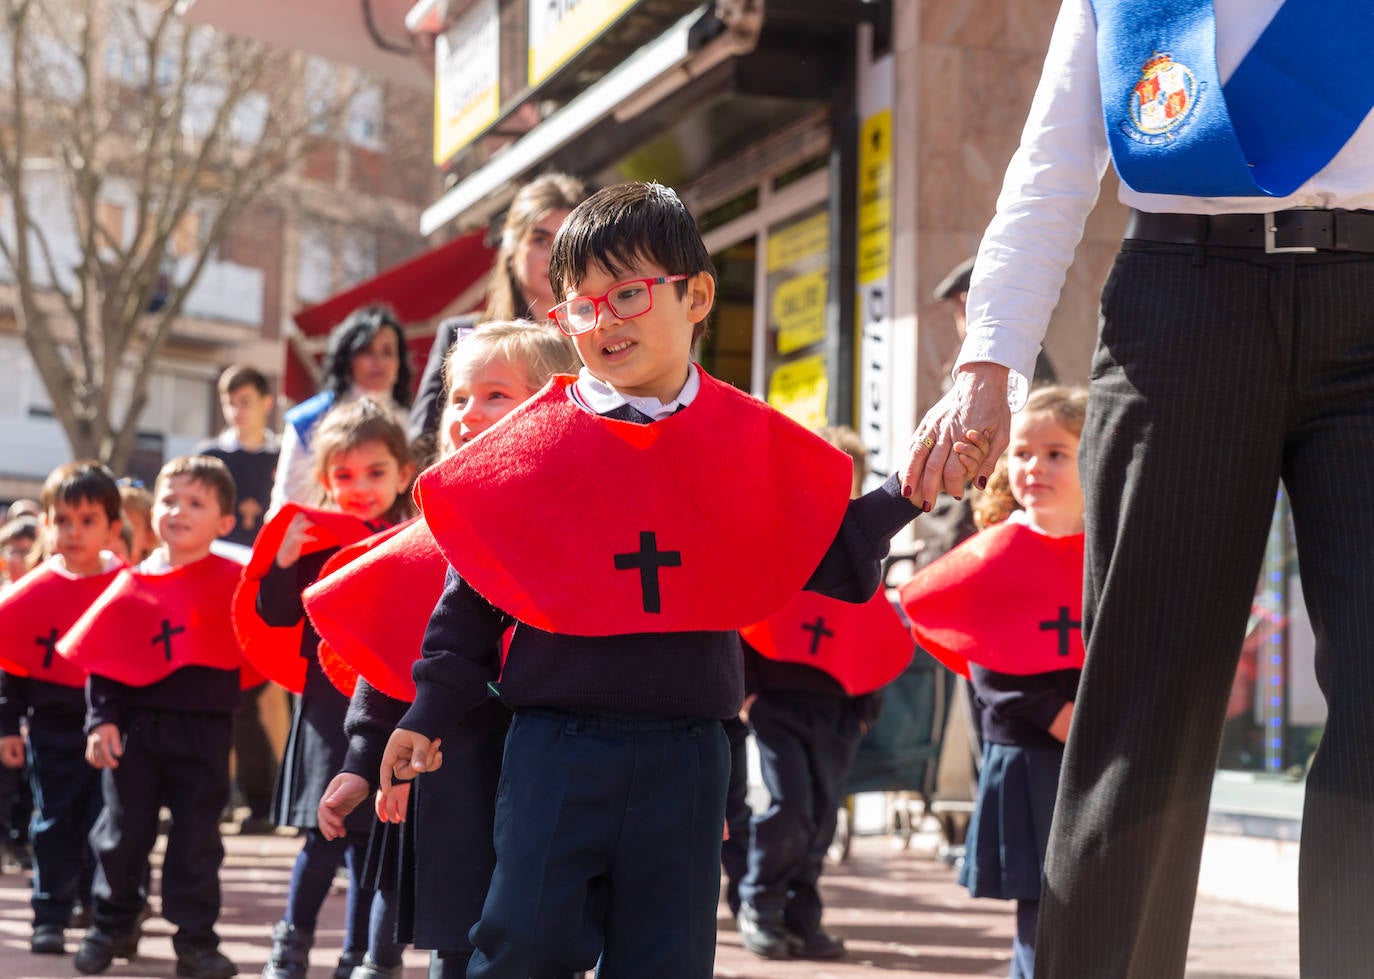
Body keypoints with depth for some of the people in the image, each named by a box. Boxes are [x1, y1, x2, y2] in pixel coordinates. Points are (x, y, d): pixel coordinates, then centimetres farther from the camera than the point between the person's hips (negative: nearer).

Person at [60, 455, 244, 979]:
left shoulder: (233, 581, -3)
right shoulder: (132, 583, 2)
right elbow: (101, 659, 4)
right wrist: (101, 720, -5)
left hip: (204, 730, -2)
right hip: (135, 727, 2)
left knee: (196, 838, 4)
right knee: (122, 831, 9)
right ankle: (111, 928, 25)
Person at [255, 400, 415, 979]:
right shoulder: (312, 540, 3)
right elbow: (276, 617, -1)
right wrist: (284, 560, -14)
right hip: (328, 707, 0)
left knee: (372, 842, 5)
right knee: (325, 837, 0)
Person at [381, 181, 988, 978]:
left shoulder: (749, 443, 5)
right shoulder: (533, 442, 1)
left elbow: (835, 561, 8)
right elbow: (473, 593, 6)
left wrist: (905, 494, -6)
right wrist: (428, 714, 3)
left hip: (685, 753, 2)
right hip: (556, 741, -1)